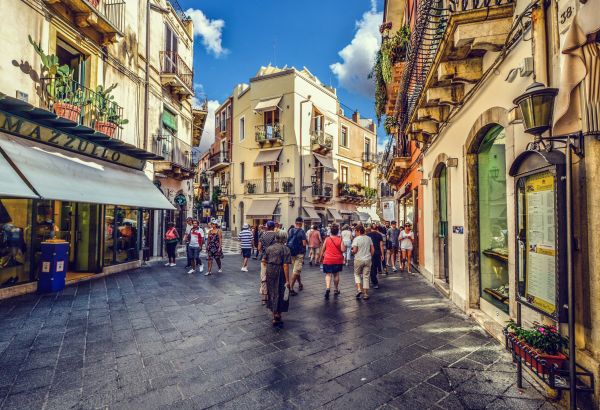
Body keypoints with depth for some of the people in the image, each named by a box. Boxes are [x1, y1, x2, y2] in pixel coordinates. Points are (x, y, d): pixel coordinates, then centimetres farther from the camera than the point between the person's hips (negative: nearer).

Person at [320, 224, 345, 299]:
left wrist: (321, 258, 14)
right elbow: (343, 250, -13)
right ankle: (336, 290, 26)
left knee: (328, 274, 1)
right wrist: (344, 246, 8)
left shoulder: (327, 239, -4)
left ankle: (327, 288, -22)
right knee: (336, 274, 16)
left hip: (328, 260, -1)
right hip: (338, 260, 1)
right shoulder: (340, 239, -6)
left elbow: (322, 250, 1)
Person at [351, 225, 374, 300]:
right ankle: (365, 294, 12)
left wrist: (352, 252, 6)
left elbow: (354, 250, -15)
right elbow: (373, 250, 5)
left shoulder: (356, 239, -11)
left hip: (359, 259, -4)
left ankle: (359, 289, 0)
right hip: (367, 260, 4)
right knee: (366, 276, 9)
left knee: (357, 274, 16)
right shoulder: (368, 238, 3)